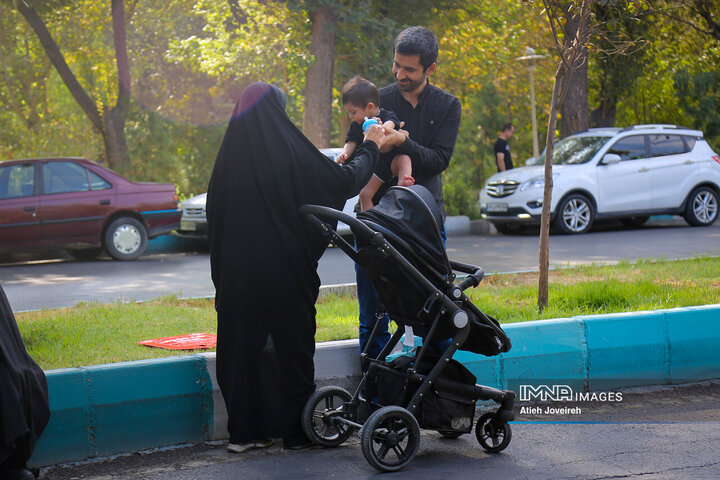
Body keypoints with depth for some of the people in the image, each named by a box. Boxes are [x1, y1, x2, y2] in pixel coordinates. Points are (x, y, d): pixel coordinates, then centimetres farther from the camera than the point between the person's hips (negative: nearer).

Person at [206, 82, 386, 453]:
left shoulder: (231, 155, -1)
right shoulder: (291, 151, -11)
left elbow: (214, 216, 5)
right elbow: (344, 180, -5)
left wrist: (221, 277, 14)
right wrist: (370, 148, 13)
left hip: (238, 273, 3)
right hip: (286, 270, -3)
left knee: (242, 345, 10)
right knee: (292, 346, 8)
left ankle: (243, 430, 13)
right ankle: (296, 429, 14)